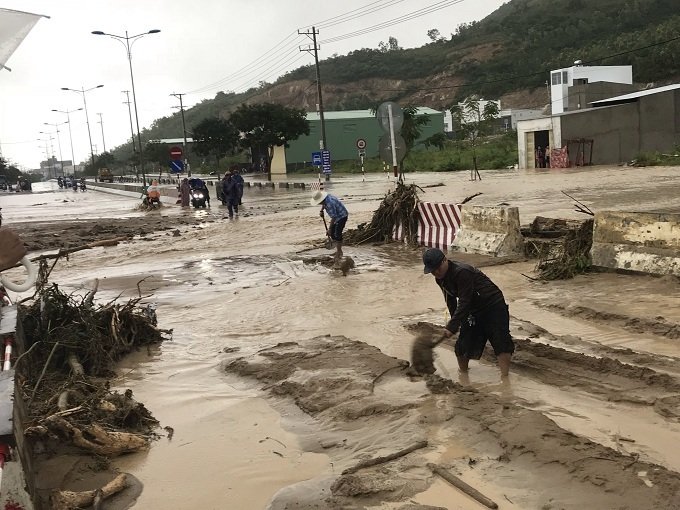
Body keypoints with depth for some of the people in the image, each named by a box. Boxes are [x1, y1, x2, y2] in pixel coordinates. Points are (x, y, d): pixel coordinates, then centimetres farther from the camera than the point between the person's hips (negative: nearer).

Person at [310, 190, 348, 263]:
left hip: (342, 216, -10)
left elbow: (333, 217, -29)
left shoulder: (330, 203, -33)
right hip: (337, 217, 10)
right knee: (332, 233, 10)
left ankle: (339, 253, -3)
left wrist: (329, 229, -23)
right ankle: (339, 250, 20)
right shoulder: (325, 198, -4)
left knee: (337, 235, -12)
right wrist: (321, 210, 6)